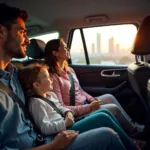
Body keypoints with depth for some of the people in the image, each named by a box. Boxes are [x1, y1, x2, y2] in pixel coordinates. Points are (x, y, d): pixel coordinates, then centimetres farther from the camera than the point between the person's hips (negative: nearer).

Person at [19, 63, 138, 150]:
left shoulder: (51, 95, 15)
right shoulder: (36, 102, -14)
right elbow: (45, 128, -22)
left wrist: (68, 112, 6)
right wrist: (65, 123, -21)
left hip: (68, 125, 10)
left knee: (105, 112, 1)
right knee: (103, 118, -17)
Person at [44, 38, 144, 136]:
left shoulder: (69, 70, 5)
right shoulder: (53, 77, -22)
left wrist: (91, 99, -3)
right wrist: (89, 107, -23)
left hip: (85, 104, 8)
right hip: (77, 113, -8)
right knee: (114, 108, -8)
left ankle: (131, 124, 18)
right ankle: (132, 129, 19)